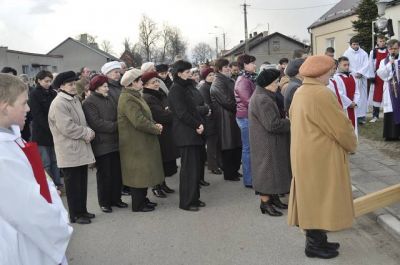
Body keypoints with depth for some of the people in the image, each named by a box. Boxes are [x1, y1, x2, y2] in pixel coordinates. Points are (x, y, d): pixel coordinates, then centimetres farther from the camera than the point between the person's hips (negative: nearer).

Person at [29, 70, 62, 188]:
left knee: (55, 161, 9)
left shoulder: (53, 93, 11)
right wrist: (51, 129, -17)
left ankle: (57, 184, 17)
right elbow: (37, 115, -12)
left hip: (54, 132, 5)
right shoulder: (34, 95, -5)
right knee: (46, 163, -2)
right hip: (42, 133, -5)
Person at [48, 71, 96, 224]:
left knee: (82, 182, 16)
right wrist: (87, 133, -14)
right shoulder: (59, 104, -16)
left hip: (81, 150, 9)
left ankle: (82, 210, 28)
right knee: (73, 184, 2)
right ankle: (75, 215, 14)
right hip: (70, 151, -9)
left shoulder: (75, 99, 13)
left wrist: (88, 132, -3)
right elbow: (67, 127, -23)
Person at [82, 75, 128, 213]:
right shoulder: (89, 103, -9)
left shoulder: (109, 100, 16)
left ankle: (116, 198, 24)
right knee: (104, 174, 1)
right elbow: (96, 123, -19)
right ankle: (104, 202, 14)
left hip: (115, 143, 7)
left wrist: (118, 124, -2)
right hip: (101, 145, -7)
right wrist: (115, 126, -17)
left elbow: (116, 117, 19)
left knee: (117, 172, 11)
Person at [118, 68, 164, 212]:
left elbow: (145, 116, 20)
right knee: (138, 172, -2)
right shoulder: (127, 99, -20)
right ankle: (138, 204, 9)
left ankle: (142, 199, 29)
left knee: (144, 171, 17)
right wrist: (156, 129, -14)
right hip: (135, 143, -10)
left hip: (142, 141, 10)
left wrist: (155, 124, 2)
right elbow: (139, 121, -26)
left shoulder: (134, 96, 15)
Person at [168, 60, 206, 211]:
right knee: (189, 168, -5)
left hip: (193, 132, 9)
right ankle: (186, 202, 4)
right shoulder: (175, 90, -11)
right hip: (185, 134, -9)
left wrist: (200, 124, 0)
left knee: (196, 166, 11)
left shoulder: (185, 88, 17)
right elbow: (182, 113, -17)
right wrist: (197, 125, -10)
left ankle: (194, 198, 21)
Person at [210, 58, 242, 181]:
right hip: (225, 119, -9)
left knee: (237, 146, 12)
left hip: (233, 116, 9)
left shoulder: (229, 81, 16)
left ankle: (234, 170, 25)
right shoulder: (217, 83, -11)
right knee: (229, 147, -2)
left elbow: (235, 97, 20)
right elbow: (226, 101, -19)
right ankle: (228, 174, 9)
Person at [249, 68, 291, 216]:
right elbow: (273, 124, -26)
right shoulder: (263, 100, -22)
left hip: (269, 141, 10)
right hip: (265, 142, -10)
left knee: (273, 168, 16)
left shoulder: (263, 96, 11)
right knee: (267, 168, -1)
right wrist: (290, 122, -13)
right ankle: (265, 203, 9)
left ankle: (273, 197, 27)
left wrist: (285, 120, 2)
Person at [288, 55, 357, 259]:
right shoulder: (321, 94, -21)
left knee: (312, 199, 16)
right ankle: (315, 244, 11)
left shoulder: (300, 93, 8)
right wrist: (352, 145, 2)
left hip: (306, 154, 9)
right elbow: (341, 126, -18)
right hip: (321, 157, -9)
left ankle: (315, 239, 26)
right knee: (320, 199, 1)